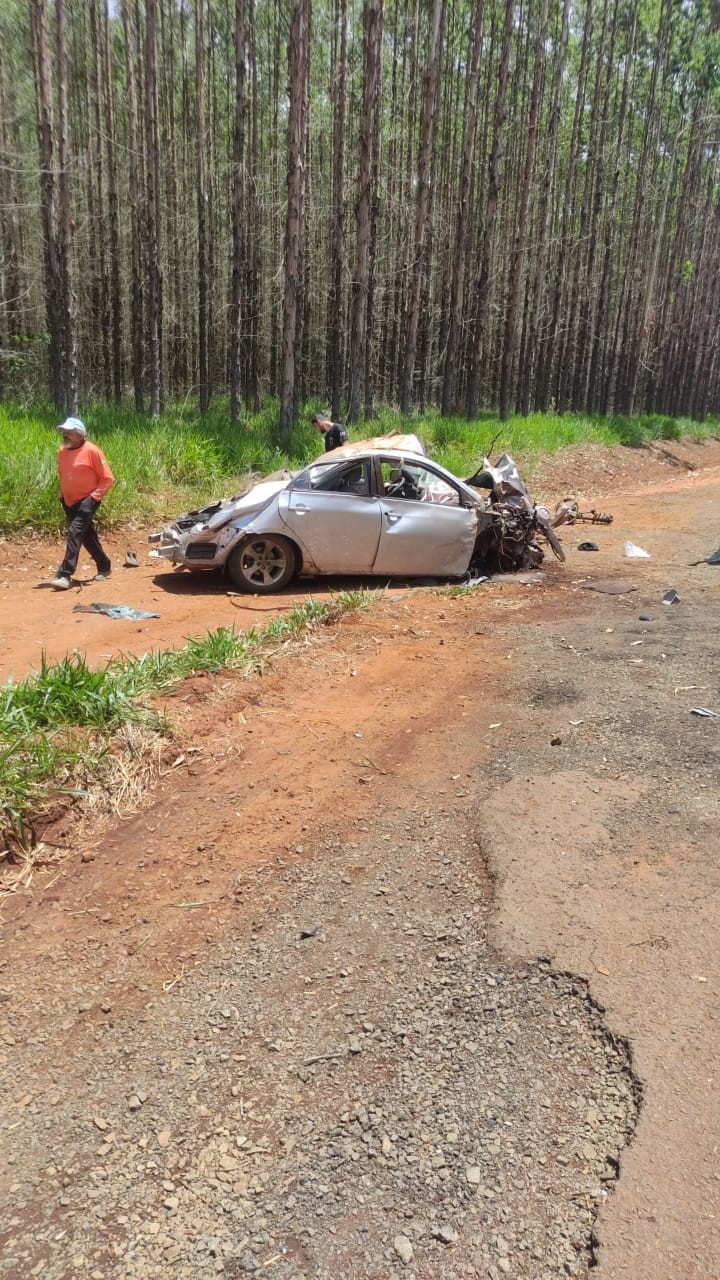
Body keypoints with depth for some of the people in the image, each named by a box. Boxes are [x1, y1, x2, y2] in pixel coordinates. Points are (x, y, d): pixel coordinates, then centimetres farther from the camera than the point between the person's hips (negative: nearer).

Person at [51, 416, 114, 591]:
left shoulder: (92, 451, -13)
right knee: (88, 536, 15)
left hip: (87, 501, -7)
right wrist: (62, 495, 15)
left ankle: (65, 575, -22)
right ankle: (104, 567, 31)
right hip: (69, 502, 7)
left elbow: (107, 478, -10)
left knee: (75, 532, -19)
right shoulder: (62, 451, 6)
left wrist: (94, 496, -15)